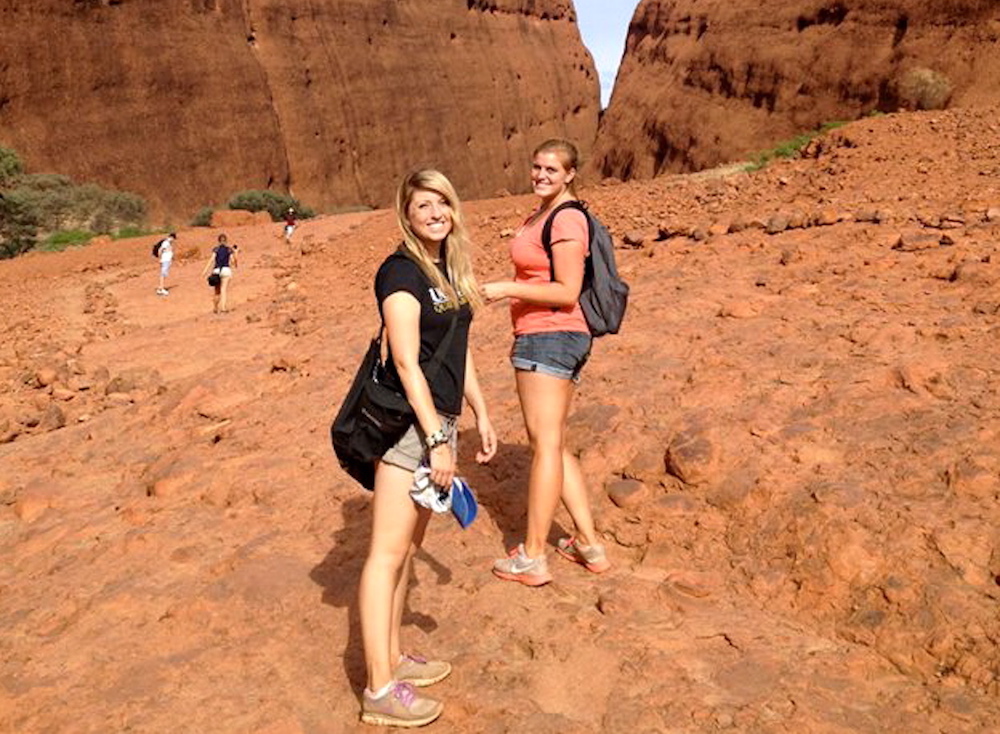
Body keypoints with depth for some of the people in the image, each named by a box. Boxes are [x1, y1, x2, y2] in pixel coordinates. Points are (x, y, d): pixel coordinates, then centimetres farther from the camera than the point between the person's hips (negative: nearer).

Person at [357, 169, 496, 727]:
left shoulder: (450, 270, 15)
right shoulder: (402, 271, -12)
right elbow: (407, 364, -18)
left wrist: (481, 415, 18)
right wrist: (437, 441, -20)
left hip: (440, 421, 9)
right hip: (408, 422, -9)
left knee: (409, 546, 16)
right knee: (388, 554, -4)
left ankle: (393, 656, 29)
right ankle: (380, 690, 4)